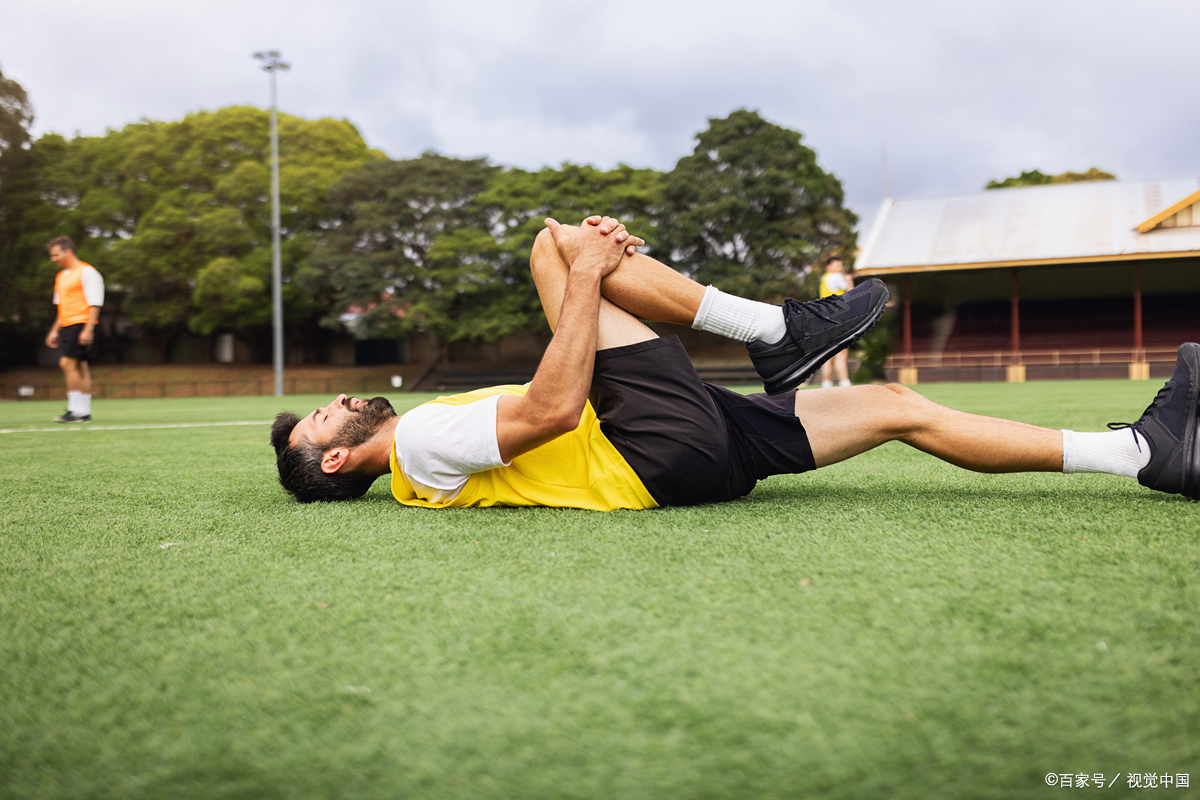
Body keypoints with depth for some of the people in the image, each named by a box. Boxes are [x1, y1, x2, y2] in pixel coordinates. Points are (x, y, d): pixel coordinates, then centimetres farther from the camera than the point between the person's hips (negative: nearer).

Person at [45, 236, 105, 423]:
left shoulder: (87, 272, -7)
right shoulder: (61, 276, 20)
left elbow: (94, 304, -12)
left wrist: (88, 330, -19)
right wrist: (54, 330, 23)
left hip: (82, 324, -8)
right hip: (66, 325, 8)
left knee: (67, 363, -15)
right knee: (79, 367, 6)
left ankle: (76, 410, -12)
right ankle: (85, 412, 6)